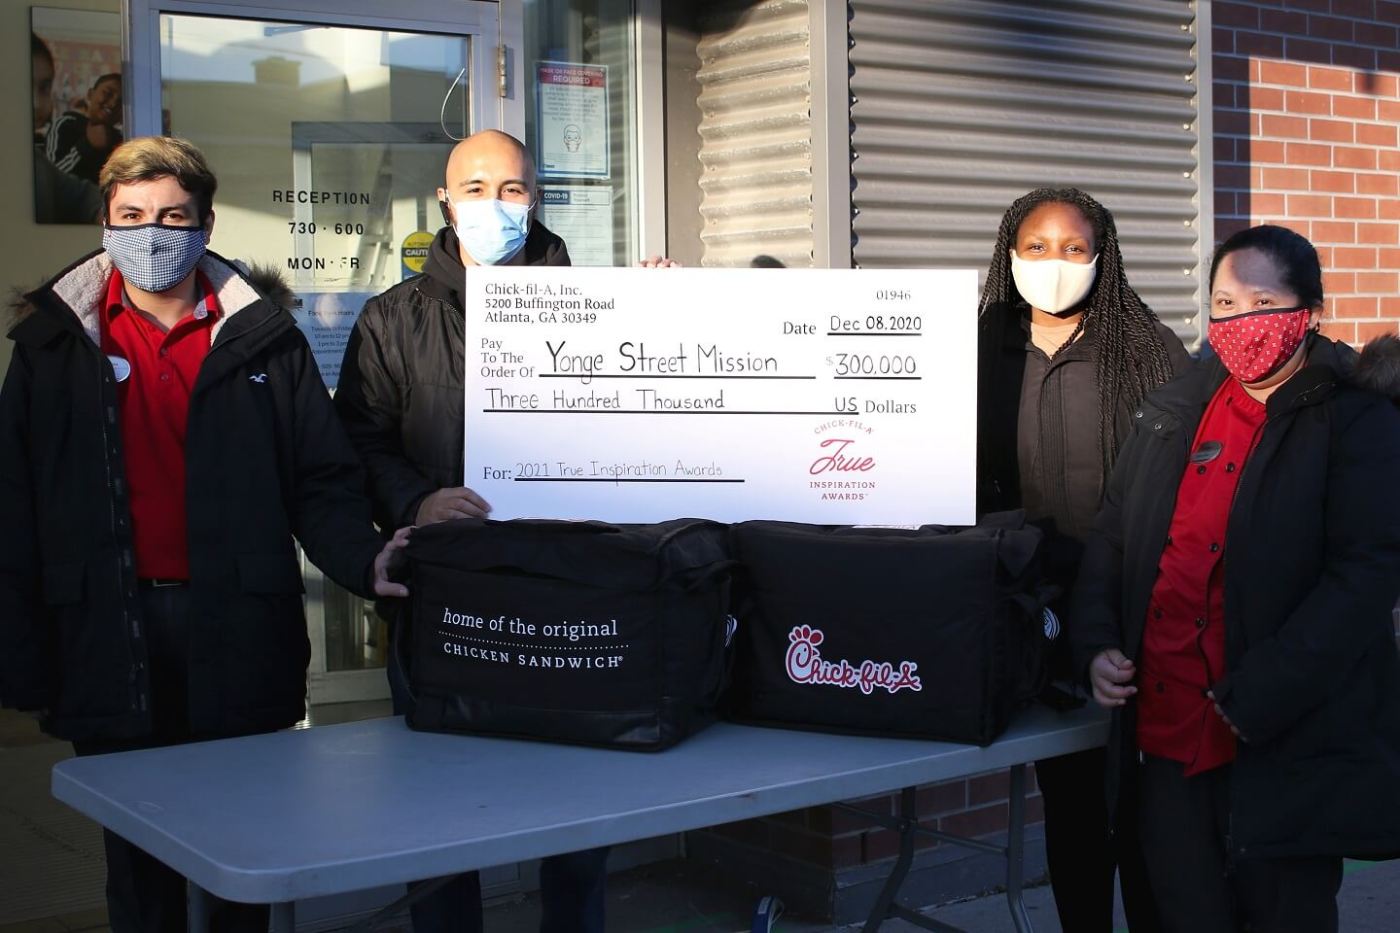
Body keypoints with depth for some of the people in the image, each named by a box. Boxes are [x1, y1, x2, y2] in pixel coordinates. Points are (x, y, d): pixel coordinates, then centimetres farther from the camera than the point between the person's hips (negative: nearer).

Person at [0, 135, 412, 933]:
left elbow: (322, 478, 3)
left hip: (237, 631, 0)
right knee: (138, 862, 10)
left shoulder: (262, 340, 4)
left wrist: (361, 559, -18)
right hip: (110, 637, 1)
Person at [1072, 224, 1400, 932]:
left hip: (1286, 746, -4)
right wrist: (1097, 643, 1)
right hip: (1163, 736, 5)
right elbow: (1112, 533, 17)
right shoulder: (1174, 409, 12)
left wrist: (1260, 696, -20)